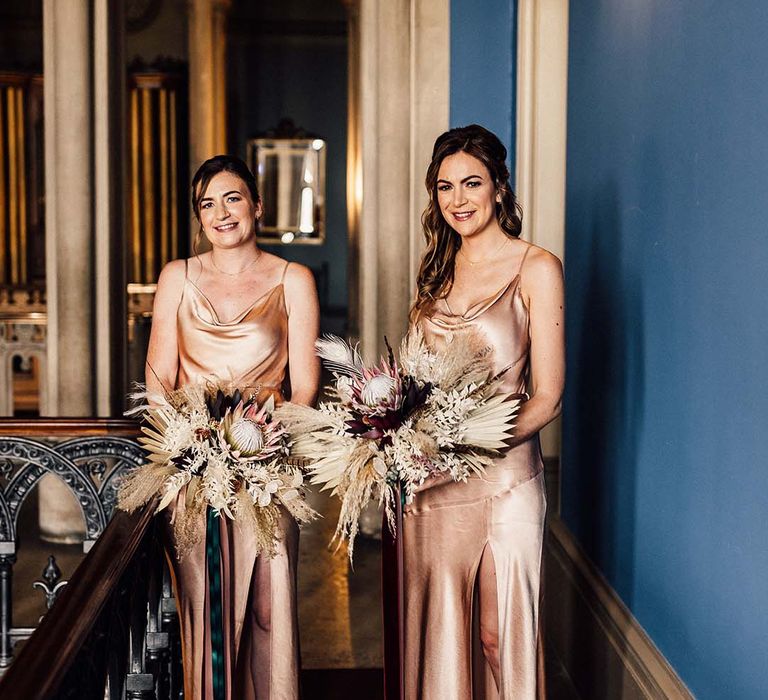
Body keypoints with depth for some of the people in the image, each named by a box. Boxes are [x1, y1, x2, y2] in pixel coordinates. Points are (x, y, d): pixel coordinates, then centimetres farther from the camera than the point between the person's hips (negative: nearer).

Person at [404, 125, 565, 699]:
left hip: (503, 475, -5)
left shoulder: (536, 269, -4)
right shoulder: (439, 268, 13)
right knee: (439, 627, 12)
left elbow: (548, 397, -7)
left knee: (499, 635, 1)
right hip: (430, 479, 5)